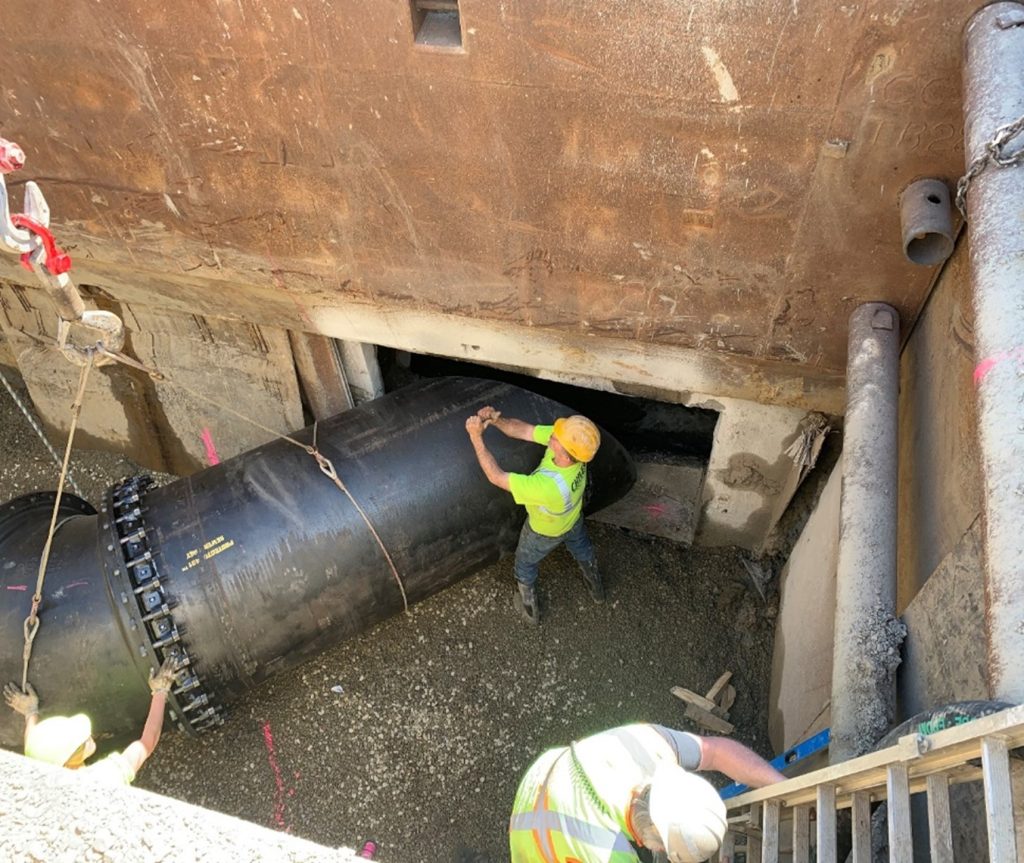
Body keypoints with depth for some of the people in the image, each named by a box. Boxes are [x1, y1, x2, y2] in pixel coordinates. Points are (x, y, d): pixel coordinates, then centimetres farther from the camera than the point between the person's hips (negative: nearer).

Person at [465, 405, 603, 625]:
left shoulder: (548, 486, -51)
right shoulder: (575, 443, -34)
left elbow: (496, 477, -42)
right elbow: (525, 431, -25)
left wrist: (476, 437, -41)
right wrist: (496, 420, -41)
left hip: (545, 532, -5)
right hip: (573, 518, 5)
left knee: (525, 564, 27)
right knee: (582, 549, 36)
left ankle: (530, 609, 54)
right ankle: (597, 589, 64)